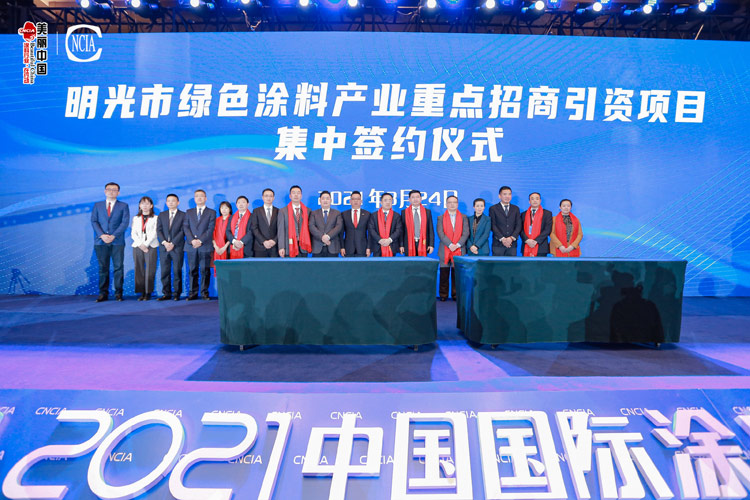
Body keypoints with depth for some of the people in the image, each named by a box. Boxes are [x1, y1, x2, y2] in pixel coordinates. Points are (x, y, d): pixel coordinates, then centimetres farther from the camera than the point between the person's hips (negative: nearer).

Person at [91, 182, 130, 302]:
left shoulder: (123, 206, 9)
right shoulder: (97, 205, 15)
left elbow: (125, 222, -1)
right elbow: (94, 221, 6)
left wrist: (113, 236, -12)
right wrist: (102, 235, -10)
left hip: (117, 241, -1)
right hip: (100, 241, 2)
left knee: (118, 267, -2)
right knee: (103, 268, 2)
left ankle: (118, 292, 3)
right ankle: (103, 293, 6)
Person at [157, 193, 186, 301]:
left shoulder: (183, 215, 4)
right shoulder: (161, 215, 15)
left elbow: (183, 231, -5)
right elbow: (159, 230, 7)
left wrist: (173, 243, -12)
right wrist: (164, 242, -10)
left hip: (177, 248, -3)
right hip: (164, 248, 3)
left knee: (177, 271, -1)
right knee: (165, 272, 2)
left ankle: (177, 293, 6)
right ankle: (166, 293, 8)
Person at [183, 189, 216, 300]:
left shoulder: (211, 212, 8)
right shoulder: (189, 212, 17)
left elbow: (210, 229, -2)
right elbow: (185, 227, 7)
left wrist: (200, 240, -13)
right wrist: (192, 240, -9)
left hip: (205, 246, -2)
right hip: (191, 246, 2)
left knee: (205, 270, -1)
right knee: (192, 270, 3)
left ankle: (204, 292, 6)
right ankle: (193, 293, 8)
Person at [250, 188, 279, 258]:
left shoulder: (278, 212, 12)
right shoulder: (256, 211, 11)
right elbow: (254, 228, 1)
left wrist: (274, 240, -11)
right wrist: (264, 241, -10)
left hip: (275, 247, 0)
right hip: (260, 247, 0)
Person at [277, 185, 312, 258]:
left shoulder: (307, 211, 11)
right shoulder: (283, 211, 5)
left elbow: (309, 228, 9)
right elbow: (281, 230, 0)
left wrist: (309, 245, 1)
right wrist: (281, 247, -8)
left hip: (303, 248, 2)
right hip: (289, 248, -2)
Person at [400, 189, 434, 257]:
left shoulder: (427, 212, 9)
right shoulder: (404, 212, 6)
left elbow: (431, 229, 8)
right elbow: (401, 230, 5)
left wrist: (431, 244, 0)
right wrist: (401, 245, -1)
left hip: (423, 244, 1)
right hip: (409, 244, -1)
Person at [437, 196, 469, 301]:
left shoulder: (463, 218, 12)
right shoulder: (441, 218, 9)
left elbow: (466, 233, 2)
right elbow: (440, 233, -4)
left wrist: (457, 245, -12)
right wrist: (450, 245, -15)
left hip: (459, 250, 1)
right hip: (444, 251, 0)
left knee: (457, 274, 1)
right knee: (444, 274, 1)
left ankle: (456, 295, 9)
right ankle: (443, 295, 8)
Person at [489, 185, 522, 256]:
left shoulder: (516, 209, 16)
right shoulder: (493, 209, 6)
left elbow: (518, 225, 7)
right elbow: (493, 226, -3)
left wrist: (512, 238, -9)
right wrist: (502, 239, -14)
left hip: (512, 244, 3)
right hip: (498, 244, -2)